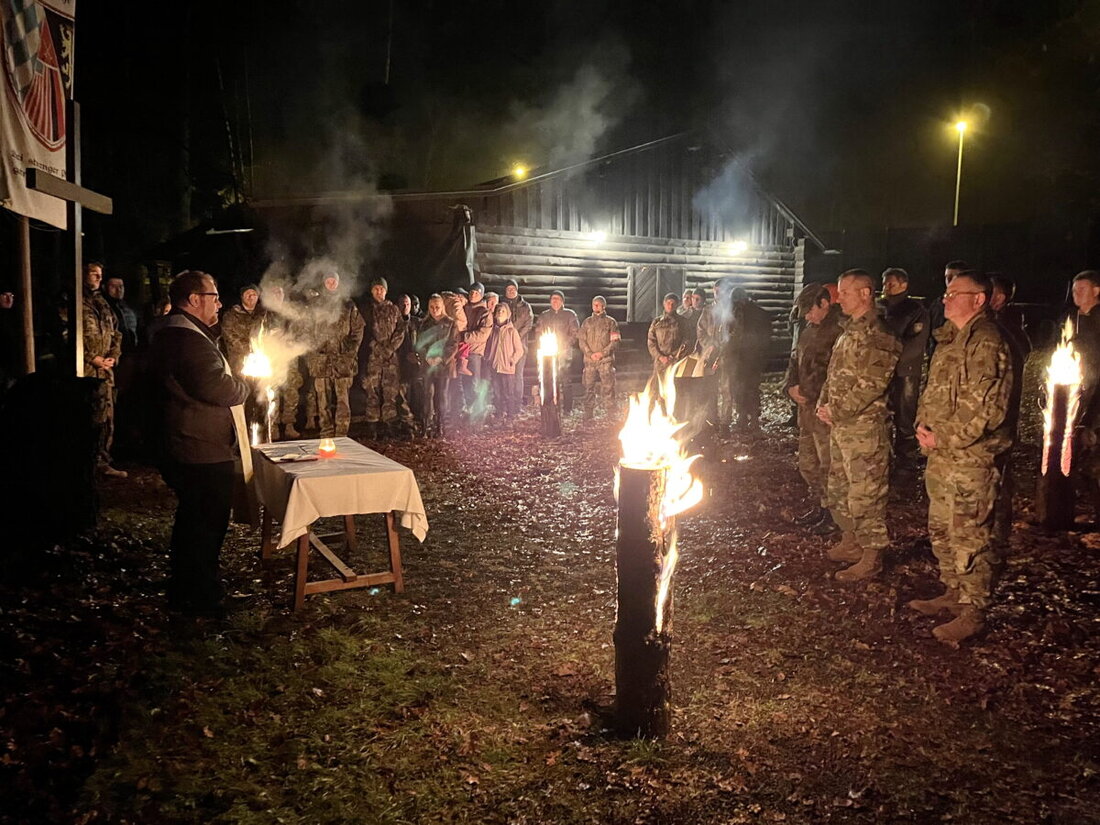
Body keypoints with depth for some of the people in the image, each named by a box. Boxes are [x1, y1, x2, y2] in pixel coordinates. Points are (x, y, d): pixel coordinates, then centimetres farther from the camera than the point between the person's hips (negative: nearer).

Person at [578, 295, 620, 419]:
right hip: (589, 360, 3)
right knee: (589, 388, 3)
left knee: (608, 388, -6)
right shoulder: (587, 322, 14)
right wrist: (590, 353, -8)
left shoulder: (610, 322, 6)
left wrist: (602, 353, -13)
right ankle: (588, 416, 10)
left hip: (606, 360, -3)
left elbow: (615, 341, -1)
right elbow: (581, 340, 8)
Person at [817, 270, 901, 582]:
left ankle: (871, 558, 8)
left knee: (866, 493, -2)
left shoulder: (876, 335, -16)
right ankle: (850, 542, 34)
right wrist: (823, 404, 5)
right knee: (838, 489, 19)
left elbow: (872, 385, -23)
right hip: (840, 426, 10)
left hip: (864, 426, -10)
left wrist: (837, 411, -17)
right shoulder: (848, 330, 14)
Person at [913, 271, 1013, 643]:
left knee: (969, 536, -2)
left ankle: (973, 612, 9)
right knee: (941, 530, 19)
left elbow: (985, 409, -22)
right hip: (941, 455, 10)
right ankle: (953, 593, 34)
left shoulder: (987, 345, -16)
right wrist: (923, 424, 5)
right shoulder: (948, 341, 15)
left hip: (971, 458, -10)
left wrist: (942, 439, -16)